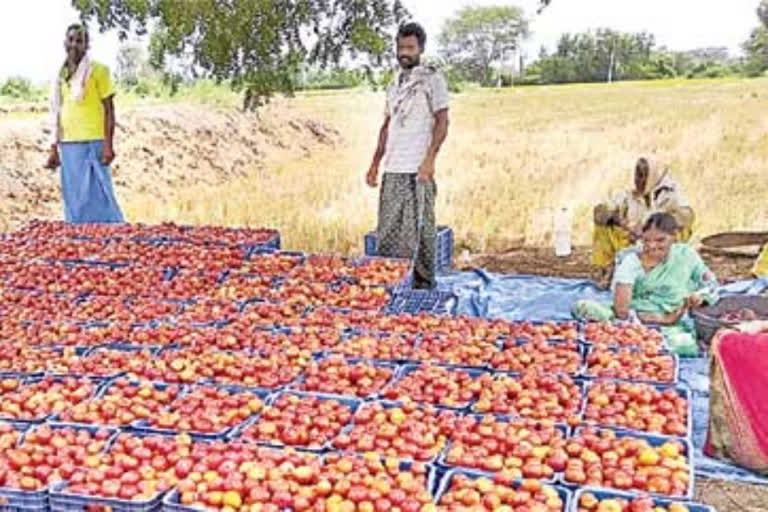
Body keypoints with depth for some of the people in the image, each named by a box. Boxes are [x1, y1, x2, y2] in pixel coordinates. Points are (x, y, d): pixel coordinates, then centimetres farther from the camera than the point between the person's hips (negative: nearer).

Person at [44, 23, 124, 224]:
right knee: (73, 199, 7)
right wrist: (53, 149, 13)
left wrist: (108, 145, -13)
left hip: (92, 143, -6)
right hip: (68, 146, 6)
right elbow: (57, 114, 17)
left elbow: (109, 110, -5)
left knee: (96, 197, -6)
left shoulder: (98, 70, -2)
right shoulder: (61, 75, 14)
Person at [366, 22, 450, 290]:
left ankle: (423, 283, 8)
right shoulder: (395, 83, 18)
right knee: (387, 231, 8)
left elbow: (442, 121, -8)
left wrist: (429, 159, -18)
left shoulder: (432, 79, -1)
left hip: (418, 169, -6)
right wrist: (375, 163, 16)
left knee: (420, 228, -2)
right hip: (392, 168, 6)